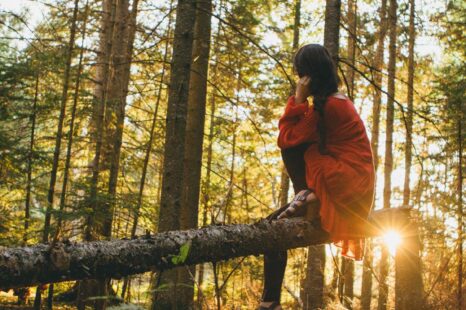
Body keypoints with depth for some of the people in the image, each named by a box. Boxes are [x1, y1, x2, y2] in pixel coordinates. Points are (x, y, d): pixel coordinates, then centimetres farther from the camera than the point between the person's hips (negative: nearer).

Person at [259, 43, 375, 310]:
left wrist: (298, 99, -9)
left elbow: (286, 139, -10)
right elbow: (298, 135, 17)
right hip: (352, 190, 10)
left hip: (345, 187, -10)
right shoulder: (338, 101, 15)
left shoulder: (328, 105, -14)